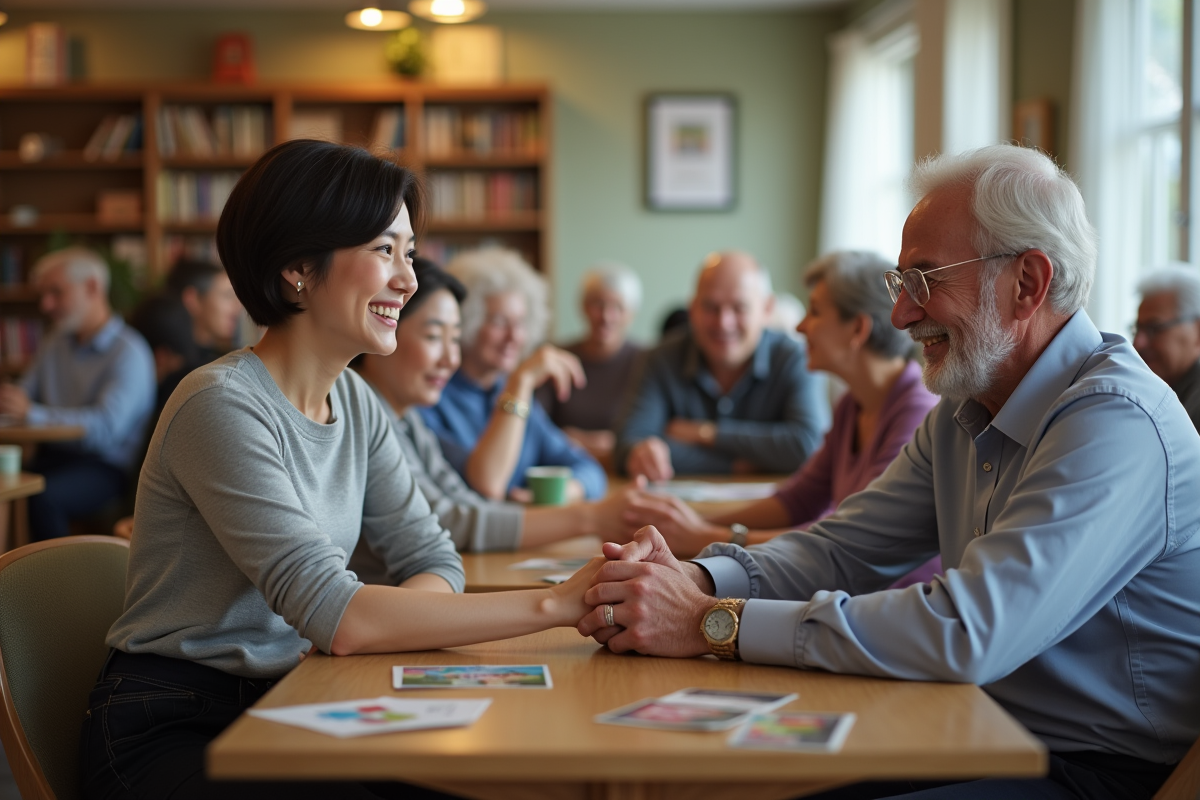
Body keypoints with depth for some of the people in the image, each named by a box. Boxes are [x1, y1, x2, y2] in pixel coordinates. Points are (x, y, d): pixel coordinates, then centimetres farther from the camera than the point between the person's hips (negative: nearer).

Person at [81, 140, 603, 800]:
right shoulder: (222, 406, -21)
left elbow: (433, 562, 3)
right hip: (170, 737, -7)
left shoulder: (353, 400, 6)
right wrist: (556, 604, -30)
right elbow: (336, 616, -28)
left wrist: (364, 629, -20)